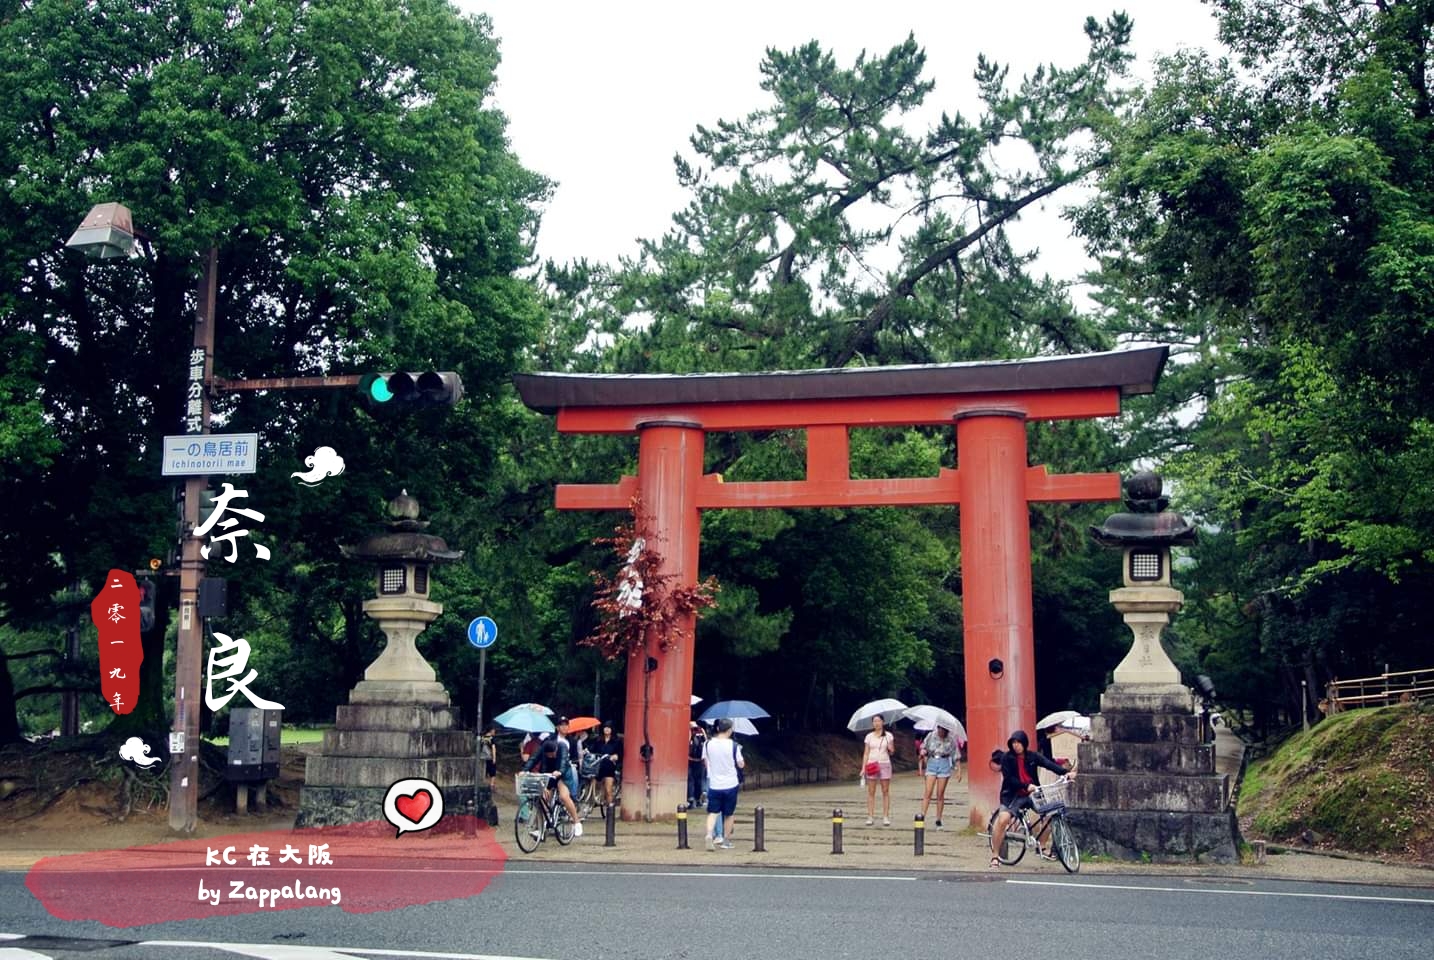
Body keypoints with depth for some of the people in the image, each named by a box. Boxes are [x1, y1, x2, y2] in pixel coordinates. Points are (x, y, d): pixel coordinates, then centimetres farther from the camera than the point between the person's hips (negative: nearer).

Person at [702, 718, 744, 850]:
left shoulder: (708, 744, -3)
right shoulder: (733, 745, -11)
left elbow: (705, 763, 8)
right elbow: (741, 765, -3)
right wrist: (739, 753, 13)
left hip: (714, 784, 2)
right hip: (730, 784, -2)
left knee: (713, 812, 5)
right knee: (728, 814, 13)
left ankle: (709, 834, -20)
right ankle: (726, 841, 20)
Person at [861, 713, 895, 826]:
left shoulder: (888, 736, 6)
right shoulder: (869, 736, 8)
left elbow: (891, 752, 7)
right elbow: (866, 753, 8)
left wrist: (890, 747, -16)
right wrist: (863, 768, 0)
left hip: (884, 764, -1)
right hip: (872, 765, 1)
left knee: (885, 791, -1)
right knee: (871, 792, -1)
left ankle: (886, 817, 2)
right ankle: (870, 817, 1)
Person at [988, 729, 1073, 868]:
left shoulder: (1032, 756, 1)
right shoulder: (1007, 758, -7)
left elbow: (1049, 764, -13)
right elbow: (1009, 779, -14)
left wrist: (1067, 772, -28)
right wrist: (1026, 786, -27)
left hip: (1031, 793, 4)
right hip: (1013, 796, -4)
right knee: (1002, 820, -24)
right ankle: (995, 857, -12)